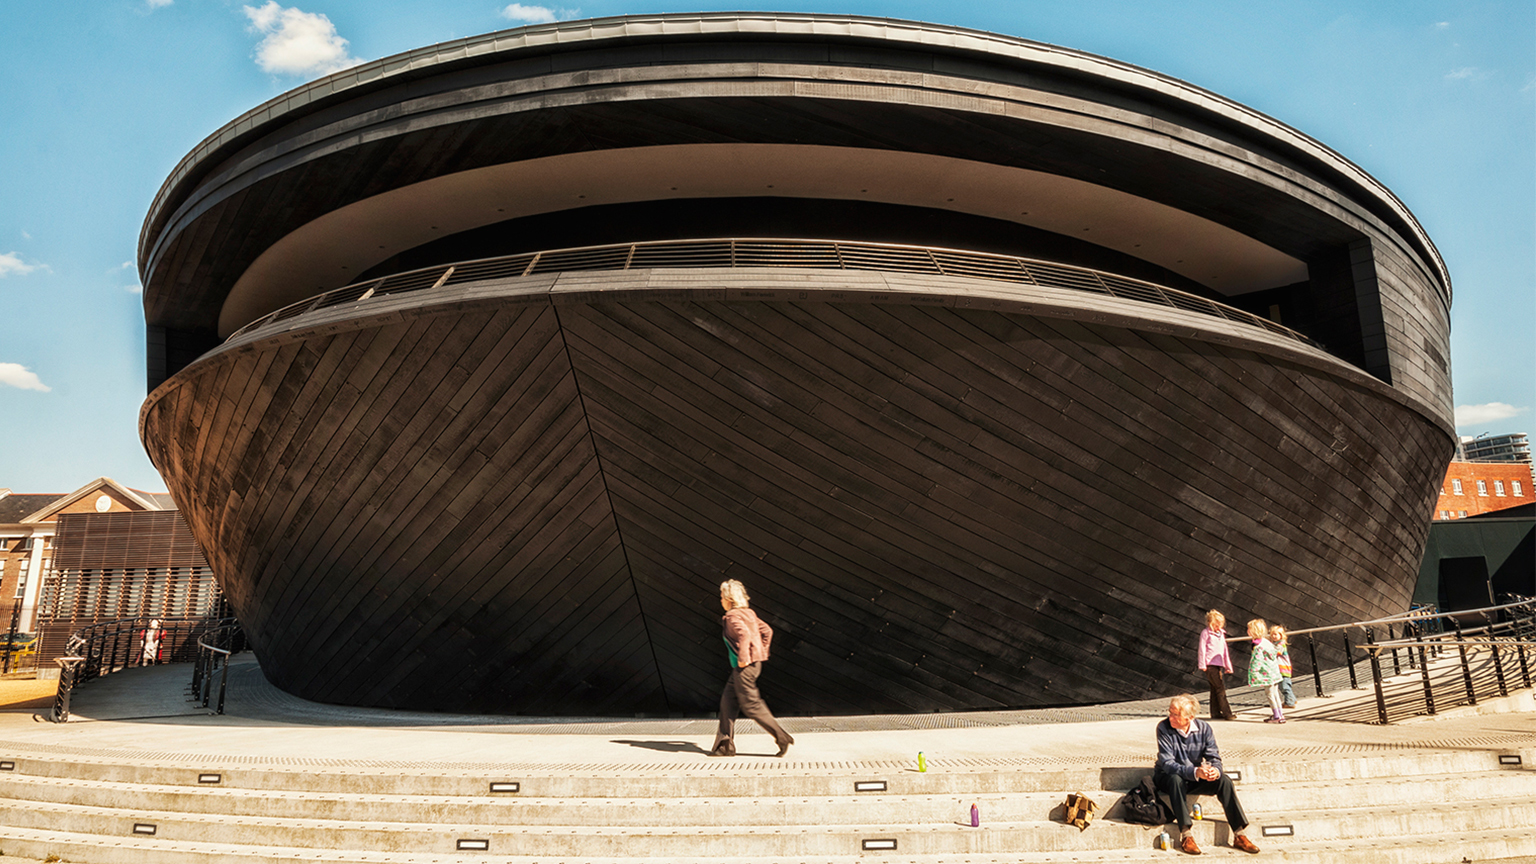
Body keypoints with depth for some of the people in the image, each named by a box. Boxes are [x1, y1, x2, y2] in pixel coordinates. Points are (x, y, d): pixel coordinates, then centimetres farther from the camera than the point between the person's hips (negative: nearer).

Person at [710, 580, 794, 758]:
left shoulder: (732, 616, -13)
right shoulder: (749, 613, 14)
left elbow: (744, 634, -29)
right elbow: (767, 631, 17)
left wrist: (743, 658, -23)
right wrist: (761, 651, 19)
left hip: (745, 666, -10)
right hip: (754, 663, 10)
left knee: (751, 705, -3)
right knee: (727, 702, 13)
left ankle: (782, 737, -1)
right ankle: (725, 745, 16)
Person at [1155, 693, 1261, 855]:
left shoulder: (1204, 729, -6)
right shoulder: (1164, 728, -19)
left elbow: (1214, 757, -9)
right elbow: (1167, 763, -24)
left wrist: (1215, 770, -35)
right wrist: (1195, 772, -40)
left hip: (1194, 780, 4)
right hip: (1167, 778, -4)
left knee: (1224, 780, -20)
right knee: (1176, 779, -37)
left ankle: (1239, 835, -15)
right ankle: (1186, 836, -35)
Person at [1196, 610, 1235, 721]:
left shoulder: (1221, 633, 17)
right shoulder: (1206, 633, -4)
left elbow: (1225, 651, 22)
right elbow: (1202, 649, -5)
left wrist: (1228, 666, 21)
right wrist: (1202, 665, -8)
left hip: (1218, 665, 7)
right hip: (1210, 665, -7)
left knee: (1215, 689, 8)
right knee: (1220, 689, -9)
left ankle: (1216, 713, 11)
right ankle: (1227, 713, -9)